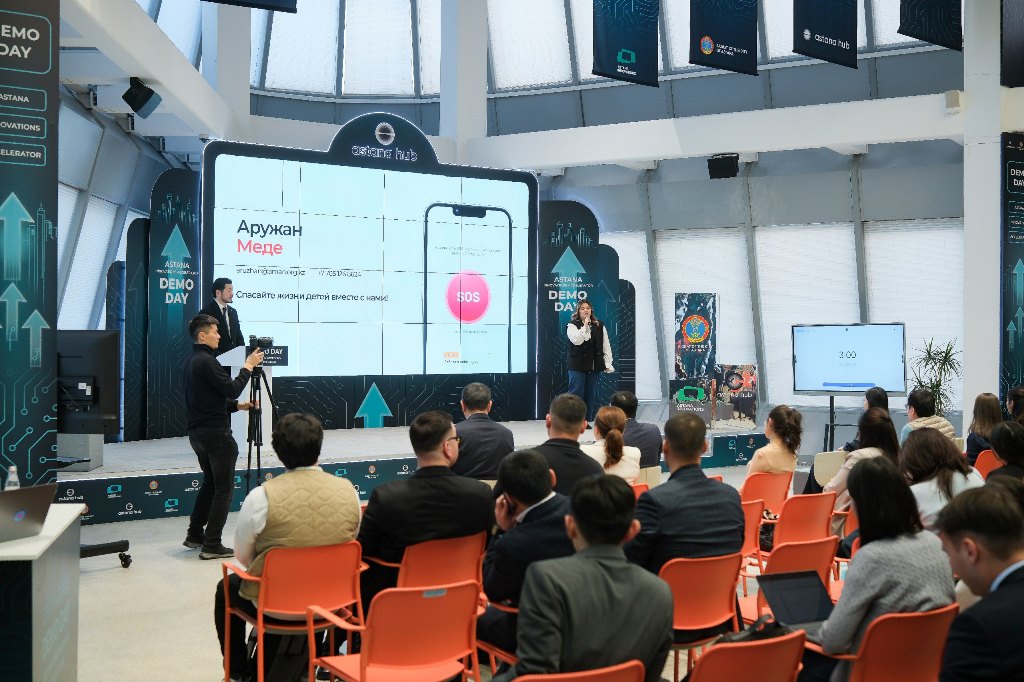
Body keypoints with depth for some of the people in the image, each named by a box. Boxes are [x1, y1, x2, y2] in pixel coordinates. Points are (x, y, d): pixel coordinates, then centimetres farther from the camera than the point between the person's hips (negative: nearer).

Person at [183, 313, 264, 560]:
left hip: (197, 432, 10)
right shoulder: (206, 361, -17)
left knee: (210, 482, 22)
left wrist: (237, 405, 13)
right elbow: (231, 388, -19)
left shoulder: (192, 361, 14)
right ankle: (211, 545, -2)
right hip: (215, 433, -10)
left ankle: (195, 535, 27)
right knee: (223, 488, -3)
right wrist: (248, 367, -8)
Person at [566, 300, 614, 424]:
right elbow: (576, 340, -17)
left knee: (591, 394, 6)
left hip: (594, 365, 4)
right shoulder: (572, 325, 0)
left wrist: (608, 363, 5)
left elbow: (606, 346, 10)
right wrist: (585, 327, -18)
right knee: (576, 393, -4)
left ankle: (587, 420, 14)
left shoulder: (599, 326, 9)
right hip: (577, 366, -4)